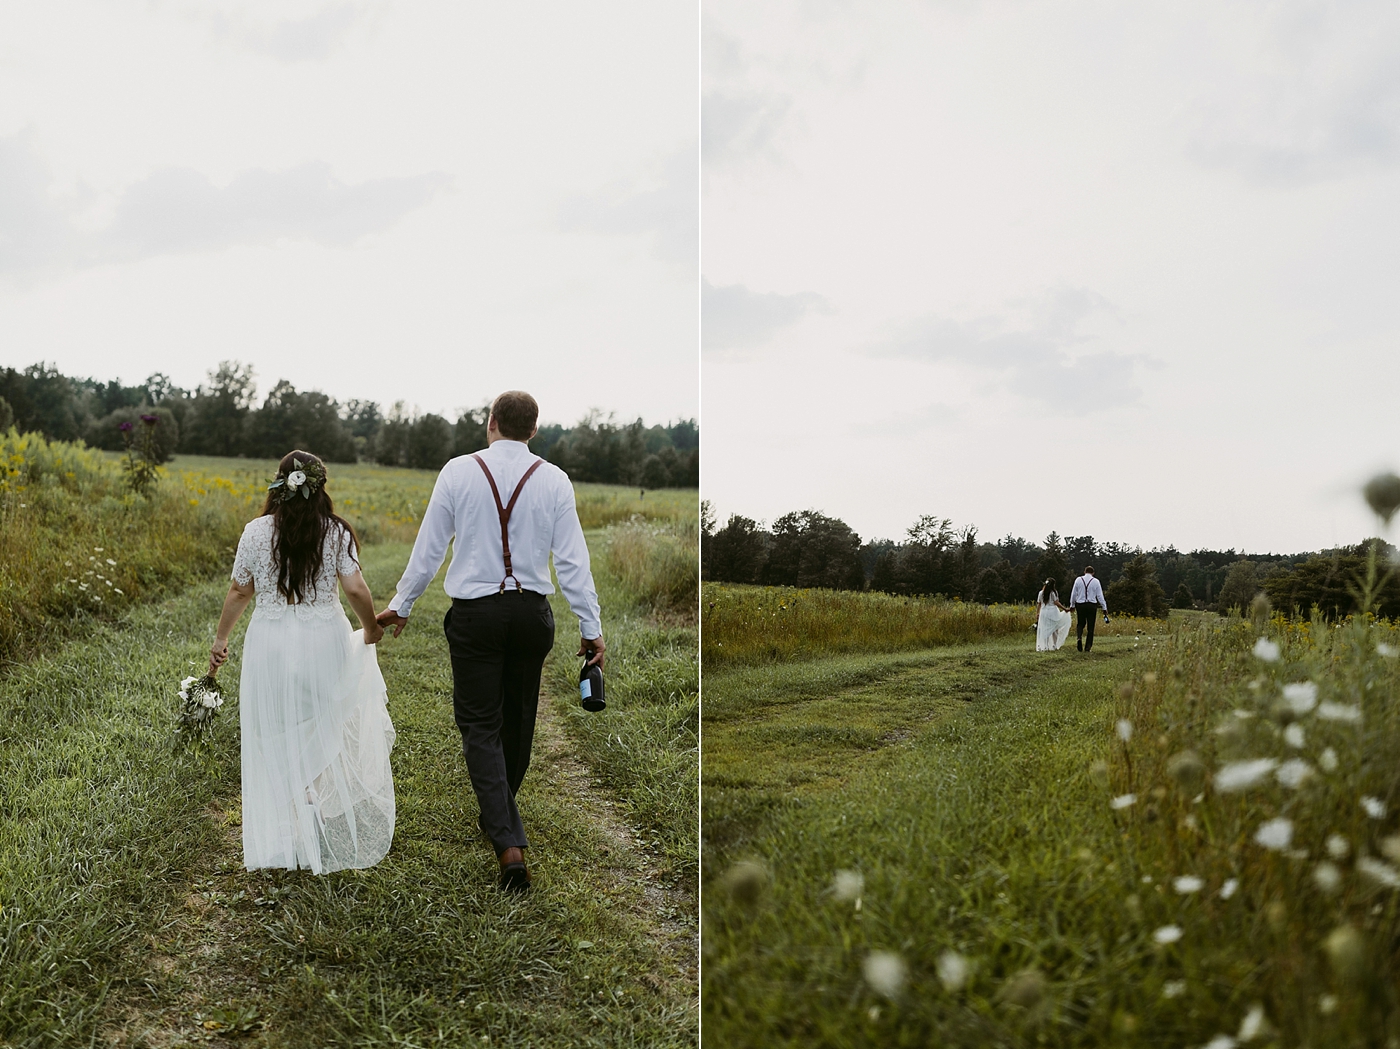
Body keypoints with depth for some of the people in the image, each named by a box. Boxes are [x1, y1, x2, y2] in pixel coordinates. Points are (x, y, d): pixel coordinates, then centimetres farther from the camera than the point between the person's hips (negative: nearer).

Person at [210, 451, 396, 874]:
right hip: (325, 641, 0)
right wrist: (370, 628, 8)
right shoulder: (337, 532, -5)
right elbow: (356, 589, -10)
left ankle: (282, 841, 16)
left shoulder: (256, 531, -2)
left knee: (277, 745, 11)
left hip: (271, 644, 0)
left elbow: (239, 591, 4)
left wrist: (220, 639, 16)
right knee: (324, 736, 16)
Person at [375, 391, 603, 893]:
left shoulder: (458, 471, -4)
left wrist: (401, 606, 13)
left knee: (480, 725, 2)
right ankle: (500, 813, 38)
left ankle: (509, 842, -9)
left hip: (474, 612, -2)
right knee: (518, 717, 19)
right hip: (532, 611, 2)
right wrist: (590, 626, 2)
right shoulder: (553, 479, -2)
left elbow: (429, 547, 1)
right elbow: (572, 558, -3)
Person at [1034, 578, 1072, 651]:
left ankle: (1045, 647, 1)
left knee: (1045, 630, 5)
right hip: (1053, 612, -3)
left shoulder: (1041, 593, 7)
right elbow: (1056, 603, -10)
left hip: (1043, 612, 3)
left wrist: (1037, 614, 12)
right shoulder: (1053, 593, -5)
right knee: (1054, 630, 9)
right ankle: (1054, 646, 9)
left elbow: (1038, 604, 7)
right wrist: (1065, 609, -3)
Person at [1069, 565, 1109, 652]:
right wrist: (1104, 608, 4)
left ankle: (1079, 637, -14)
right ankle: (1088, 647, 6)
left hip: (1080, 605, 1)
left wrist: (1072, 605, 17)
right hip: (1092, 605, -1)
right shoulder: (1095, 581, -2)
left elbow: (1073, 594, 5)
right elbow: (1100, 596, -2)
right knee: (1090, 626, 6)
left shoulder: (1078, 580, 1)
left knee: (1080, 624, 15)